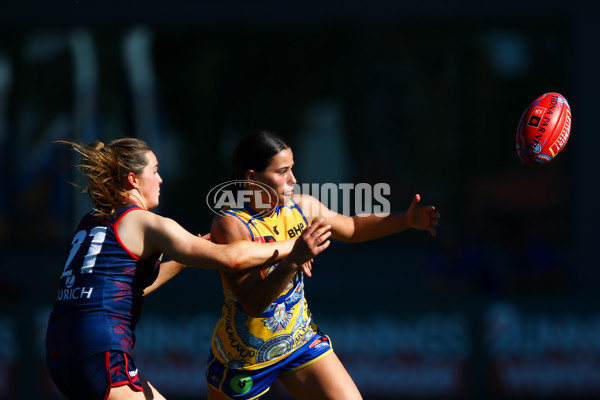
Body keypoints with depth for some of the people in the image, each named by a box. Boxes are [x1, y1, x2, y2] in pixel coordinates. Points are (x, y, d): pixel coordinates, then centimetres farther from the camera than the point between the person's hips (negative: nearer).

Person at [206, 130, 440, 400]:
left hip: (301, 340, 5)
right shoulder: (230, 225, -25)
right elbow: (253, 304, -32)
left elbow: (351, 228, 15)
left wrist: (407, 220, 1)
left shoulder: (303, 207, -7)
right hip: (243, 355, -5)